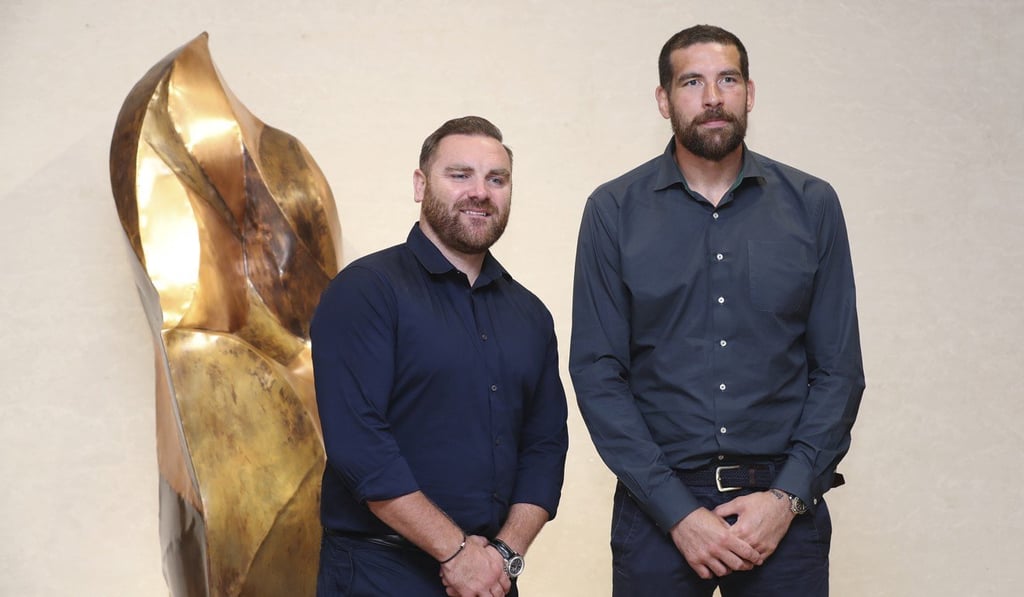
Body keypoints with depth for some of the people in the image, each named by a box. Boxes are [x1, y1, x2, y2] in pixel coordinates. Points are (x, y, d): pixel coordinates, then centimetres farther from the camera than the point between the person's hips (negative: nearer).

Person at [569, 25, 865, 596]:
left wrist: (788, 496, -8)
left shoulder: (812, 204, 2)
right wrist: (677, 511, -10)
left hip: (784, 500, 1)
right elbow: (597, 372, -4)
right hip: (658, 501, -1)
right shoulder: (614, 210, -1)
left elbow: (840, 369, 3)